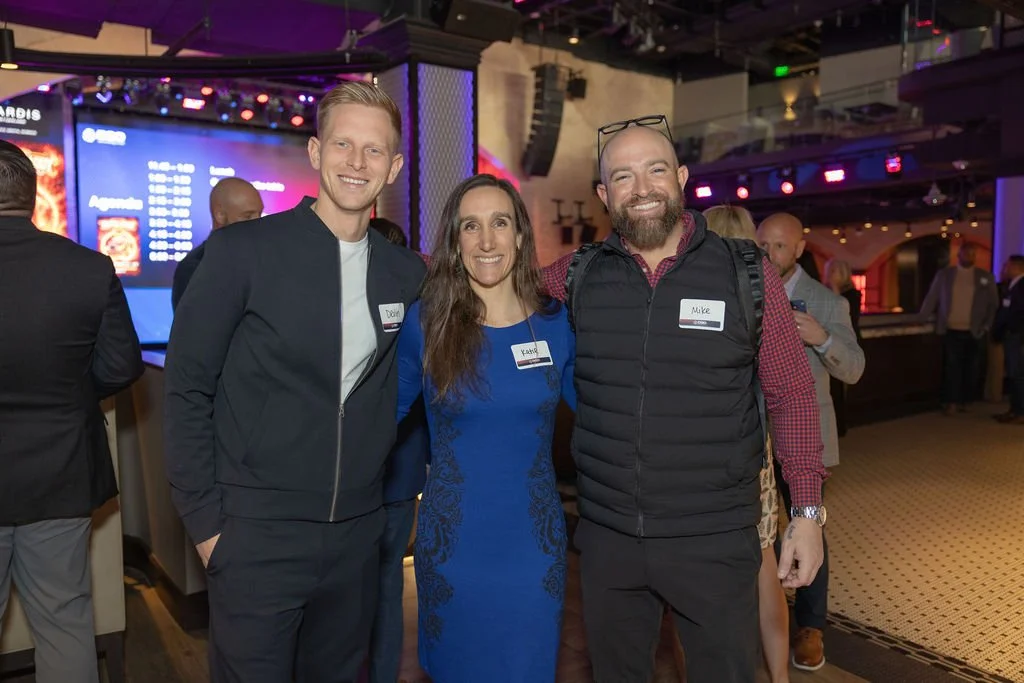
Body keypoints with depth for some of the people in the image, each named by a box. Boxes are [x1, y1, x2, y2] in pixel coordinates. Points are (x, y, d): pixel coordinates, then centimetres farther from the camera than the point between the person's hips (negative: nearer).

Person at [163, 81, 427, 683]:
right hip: (256, 536, -4)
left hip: (357, 537, 4)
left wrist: (394, 499, 7)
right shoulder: (242, 250, -9)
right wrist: (205, 519, -8)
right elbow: (187, 389, -6)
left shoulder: (407, 273, 3)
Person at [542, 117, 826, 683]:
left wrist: (807, 511, -2)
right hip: (605, 536, 2)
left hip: (715, 542, -2)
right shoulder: (577, 276, -2)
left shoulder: (747, 274, -6)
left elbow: (791, 395, -1)